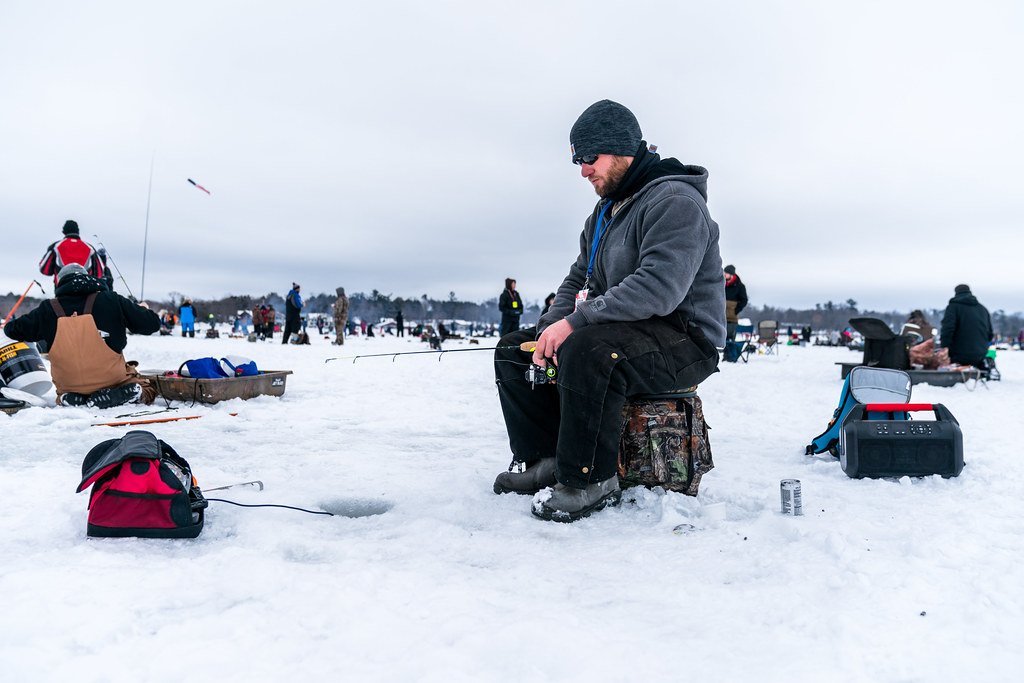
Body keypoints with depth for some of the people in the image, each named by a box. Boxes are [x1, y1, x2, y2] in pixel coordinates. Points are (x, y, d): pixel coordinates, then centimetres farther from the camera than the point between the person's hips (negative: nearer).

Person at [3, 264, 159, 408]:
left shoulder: (48, 309, 0)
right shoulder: (111, 300, -5)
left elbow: (14, 330, 11)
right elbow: (151, 324, -3)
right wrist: (143, 310, 21)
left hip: (69, 387, 3)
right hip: (113, 380, -2)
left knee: (65, 395, 37)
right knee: (146, 390, 23)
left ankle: (68, 398, 0)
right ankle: (115, 394, -9)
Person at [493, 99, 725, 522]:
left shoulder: (675, 201, -15)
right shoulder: (603, 214, 16)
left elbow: (658, 289, -29)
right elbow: (577, 281, 17)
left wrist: (575, 322, -29)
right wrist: (551, 328, -3)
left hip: (683, 341, -9)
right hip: (619, 334, 10)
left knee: (587, 349, -38)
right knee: (512, 350, 5)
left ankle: (591, 480, -23)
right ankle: (547, 460, 2)